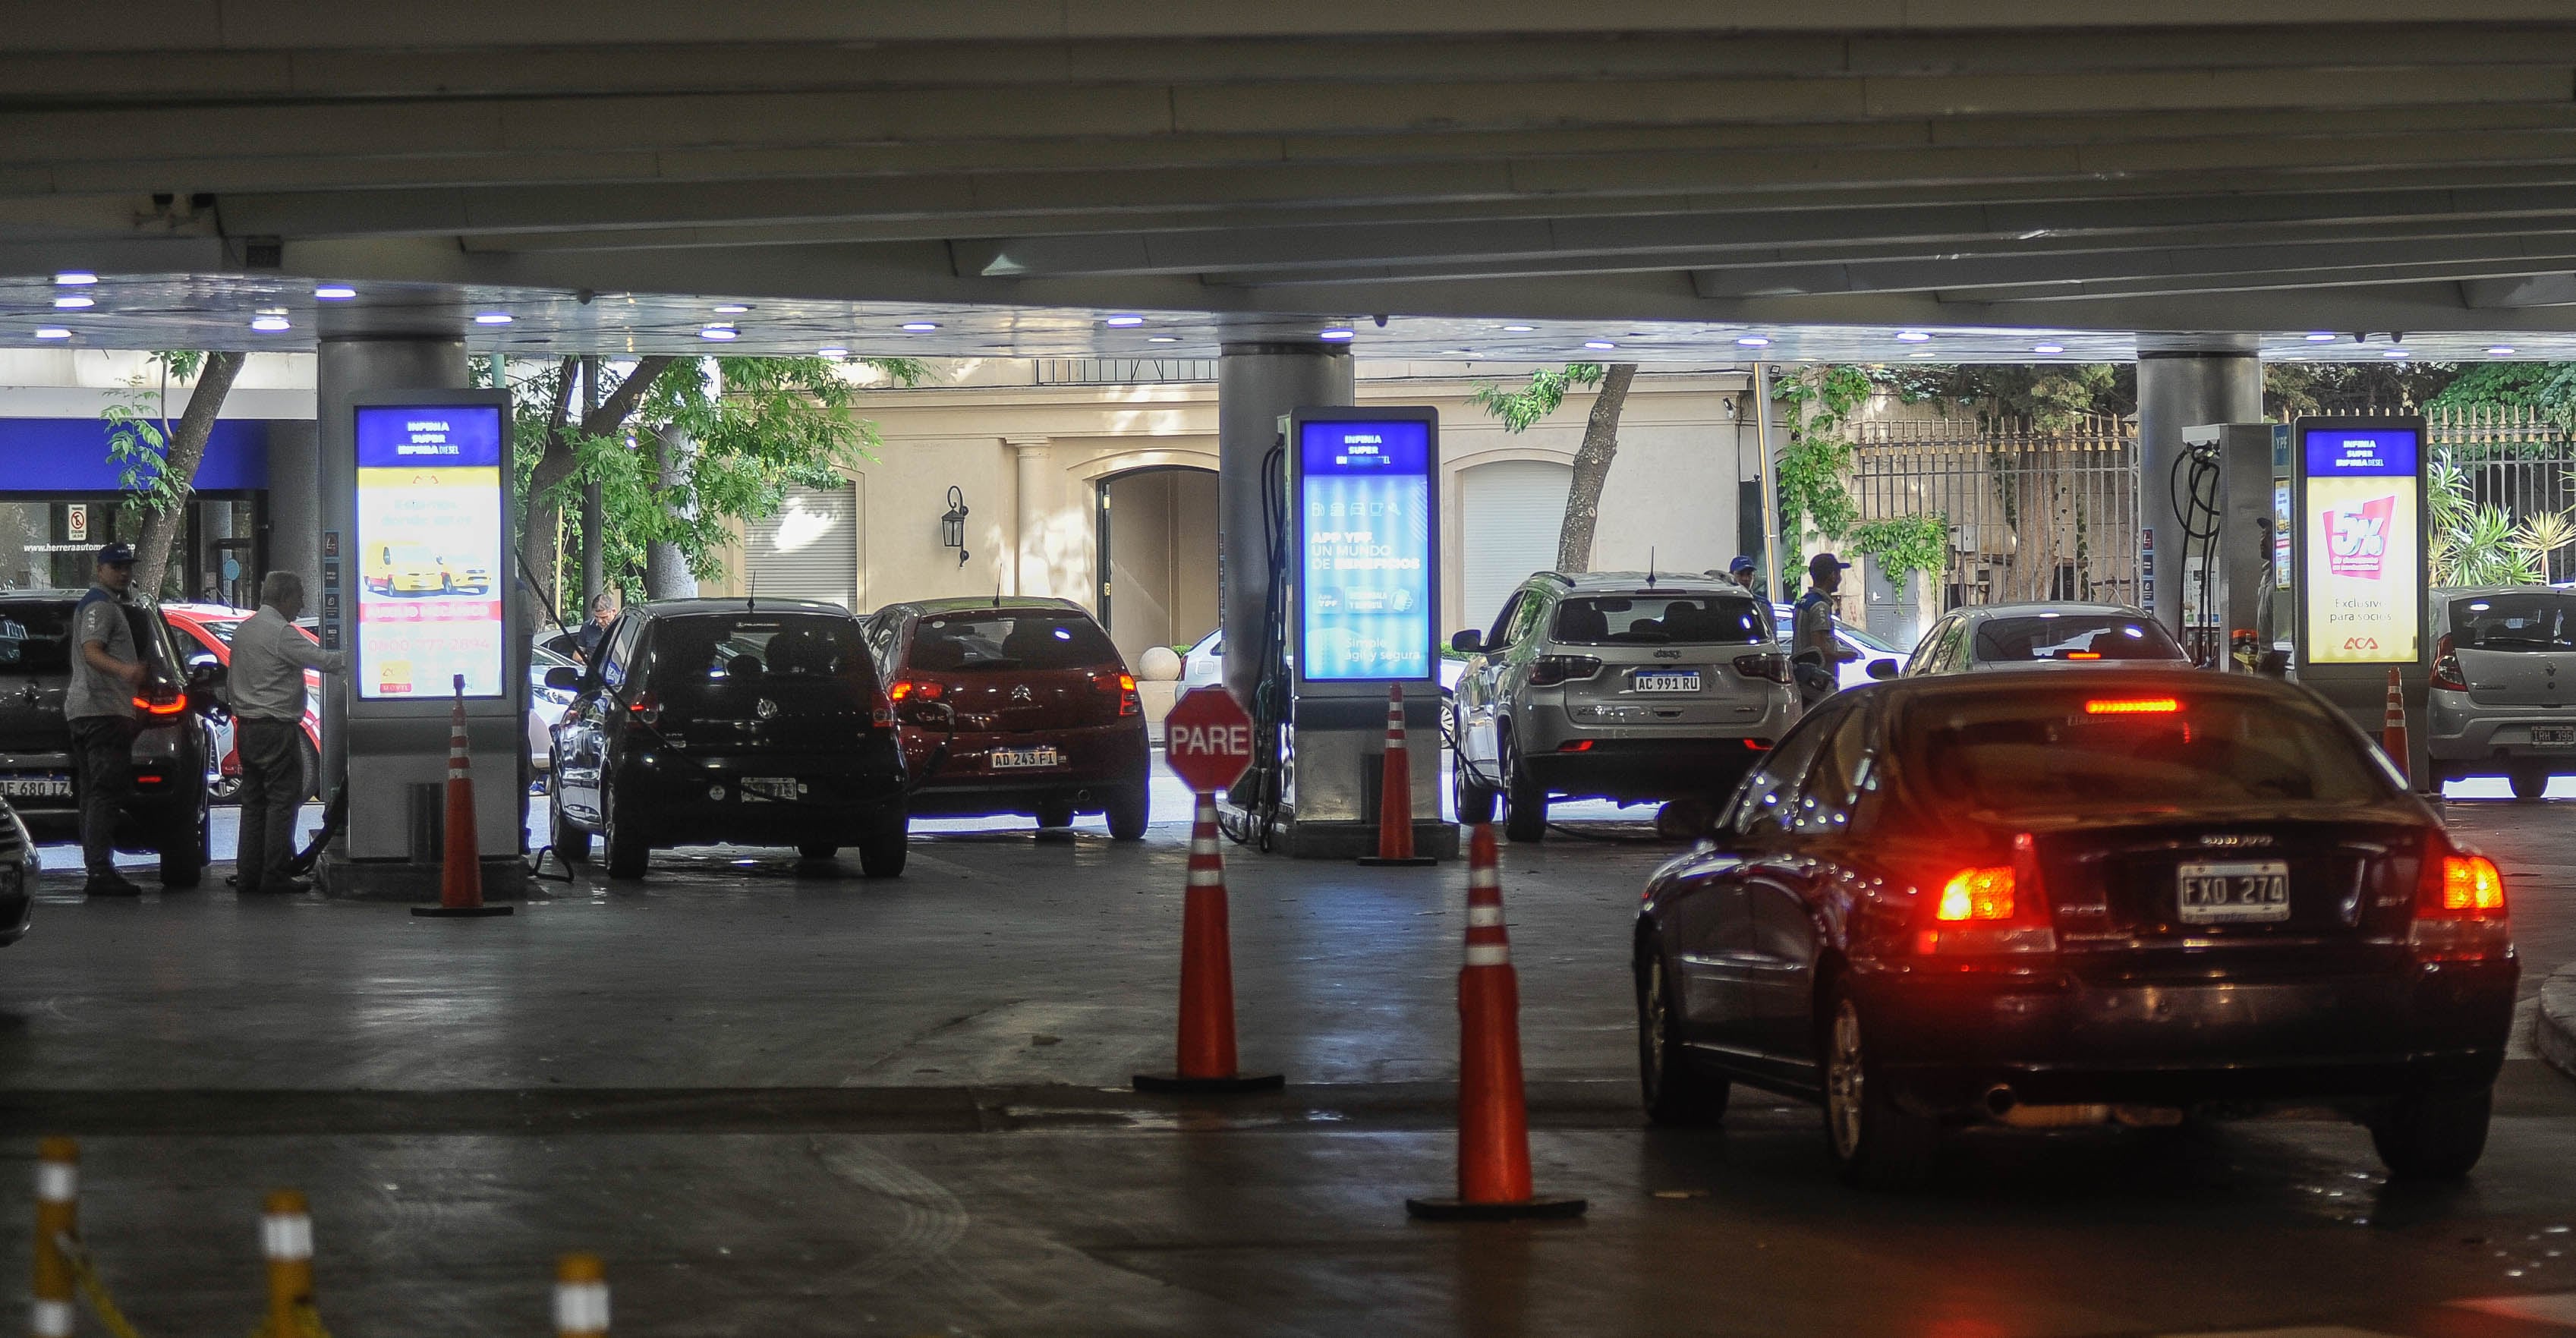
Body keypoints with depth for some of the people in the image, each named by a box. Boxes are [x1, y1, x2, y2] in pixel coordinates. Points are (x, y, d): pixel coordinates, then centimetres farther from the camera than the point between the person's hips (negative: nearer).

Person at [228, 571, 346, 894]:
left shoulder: (243, 630, 14)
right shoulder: (282, 633, -14)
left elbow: (232, 687, 20)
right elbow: (324, 660, -16)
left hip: (246, 727, 9)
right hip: (277, 728, -9)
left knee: (253, 801, 11)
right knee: (282, 801, -5)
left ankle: (248, 873, 10)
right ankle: (275, 875, -8)